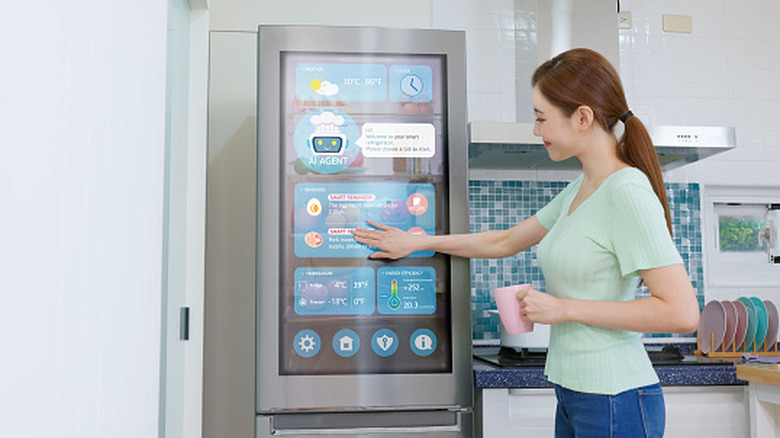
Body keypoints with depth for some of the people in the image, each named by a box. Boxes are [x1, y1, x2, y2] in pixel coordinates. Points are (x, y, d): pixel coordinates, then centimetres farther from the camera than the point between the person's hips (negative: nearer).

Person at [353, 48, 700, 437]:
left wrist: (564, 308, -20)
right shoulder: (579, 189, 8)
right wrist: (417, 242, 19)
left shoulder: (627, 192, -18)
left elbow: (682, 313, -23)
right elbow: (506, 241, 17)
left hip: (615, 402, -8)